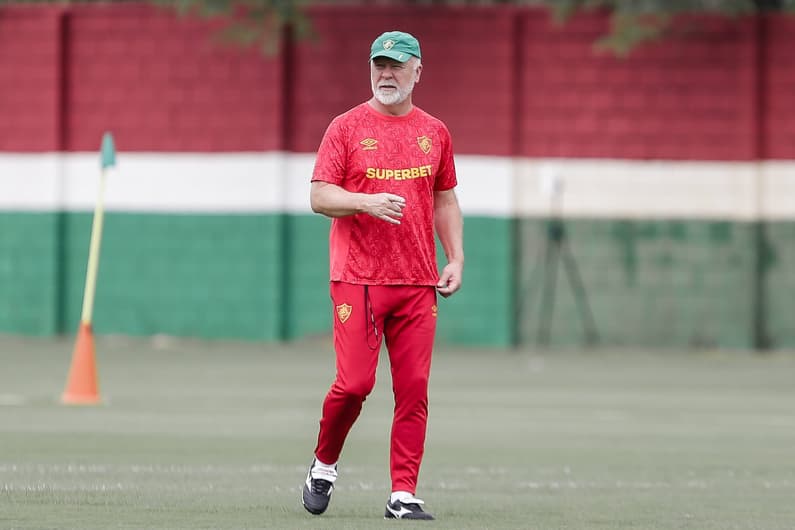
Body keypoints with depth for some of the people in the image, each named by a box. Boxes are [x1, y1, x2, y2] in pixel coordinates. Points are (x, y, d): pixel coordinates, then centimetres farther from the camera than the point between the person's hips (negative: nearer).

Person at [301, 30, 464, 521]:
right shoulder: (347, 127, 1)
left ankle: (404, 494, 3)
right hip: (358, 279, -3)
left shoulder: (435, 132, 13)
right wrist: (368, 202, -21)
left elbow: (445, 201, 20)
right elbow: (320, 197, -3)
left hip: (417, 283, 3)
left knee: (414, 389, -1)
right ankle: (324, 466, 17)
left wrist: (456, 258, 8)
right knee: (355, 383, -8)